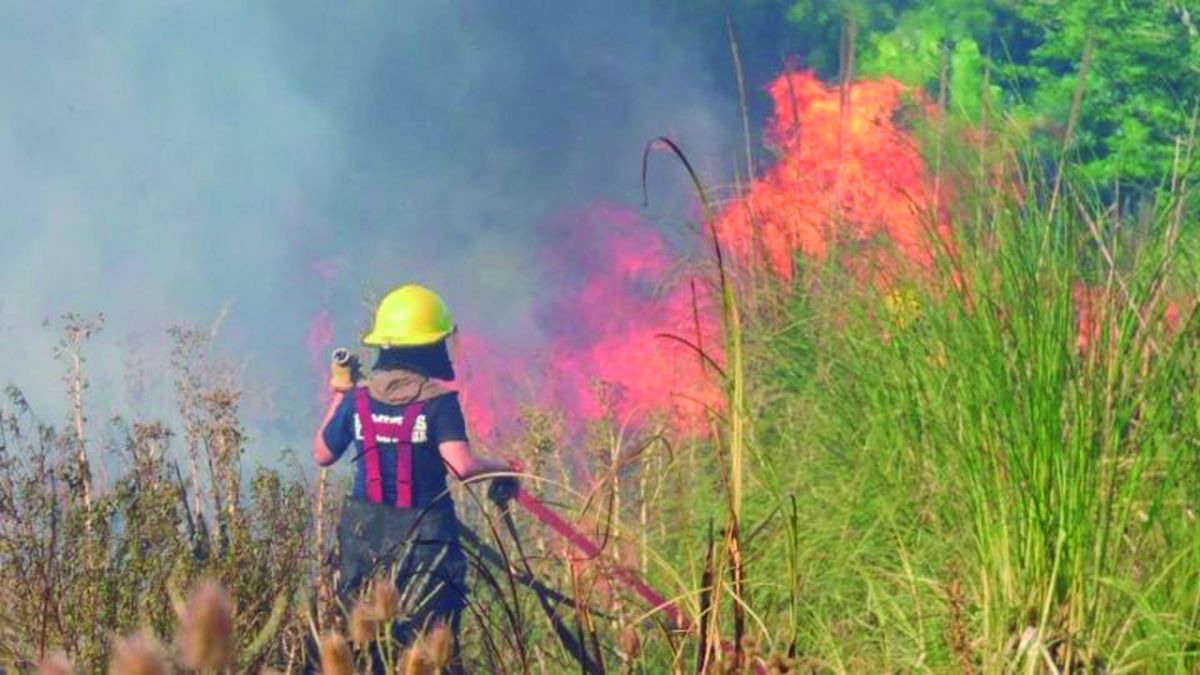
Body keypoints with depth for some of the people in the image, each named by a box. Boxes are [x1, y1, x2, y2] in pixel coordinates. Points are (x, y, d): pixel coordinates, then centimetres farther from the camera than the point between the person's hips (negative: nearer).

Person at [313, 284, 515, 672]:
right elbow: (462, 467, -21)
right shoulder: (438, 400, -10)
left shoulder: (357, 398, 1)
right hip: (425, 538, -3)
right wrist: (503, 469, -2)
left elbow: (322, 454, 13)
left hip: (365, 537, 4)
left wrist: (338, 395, 21)